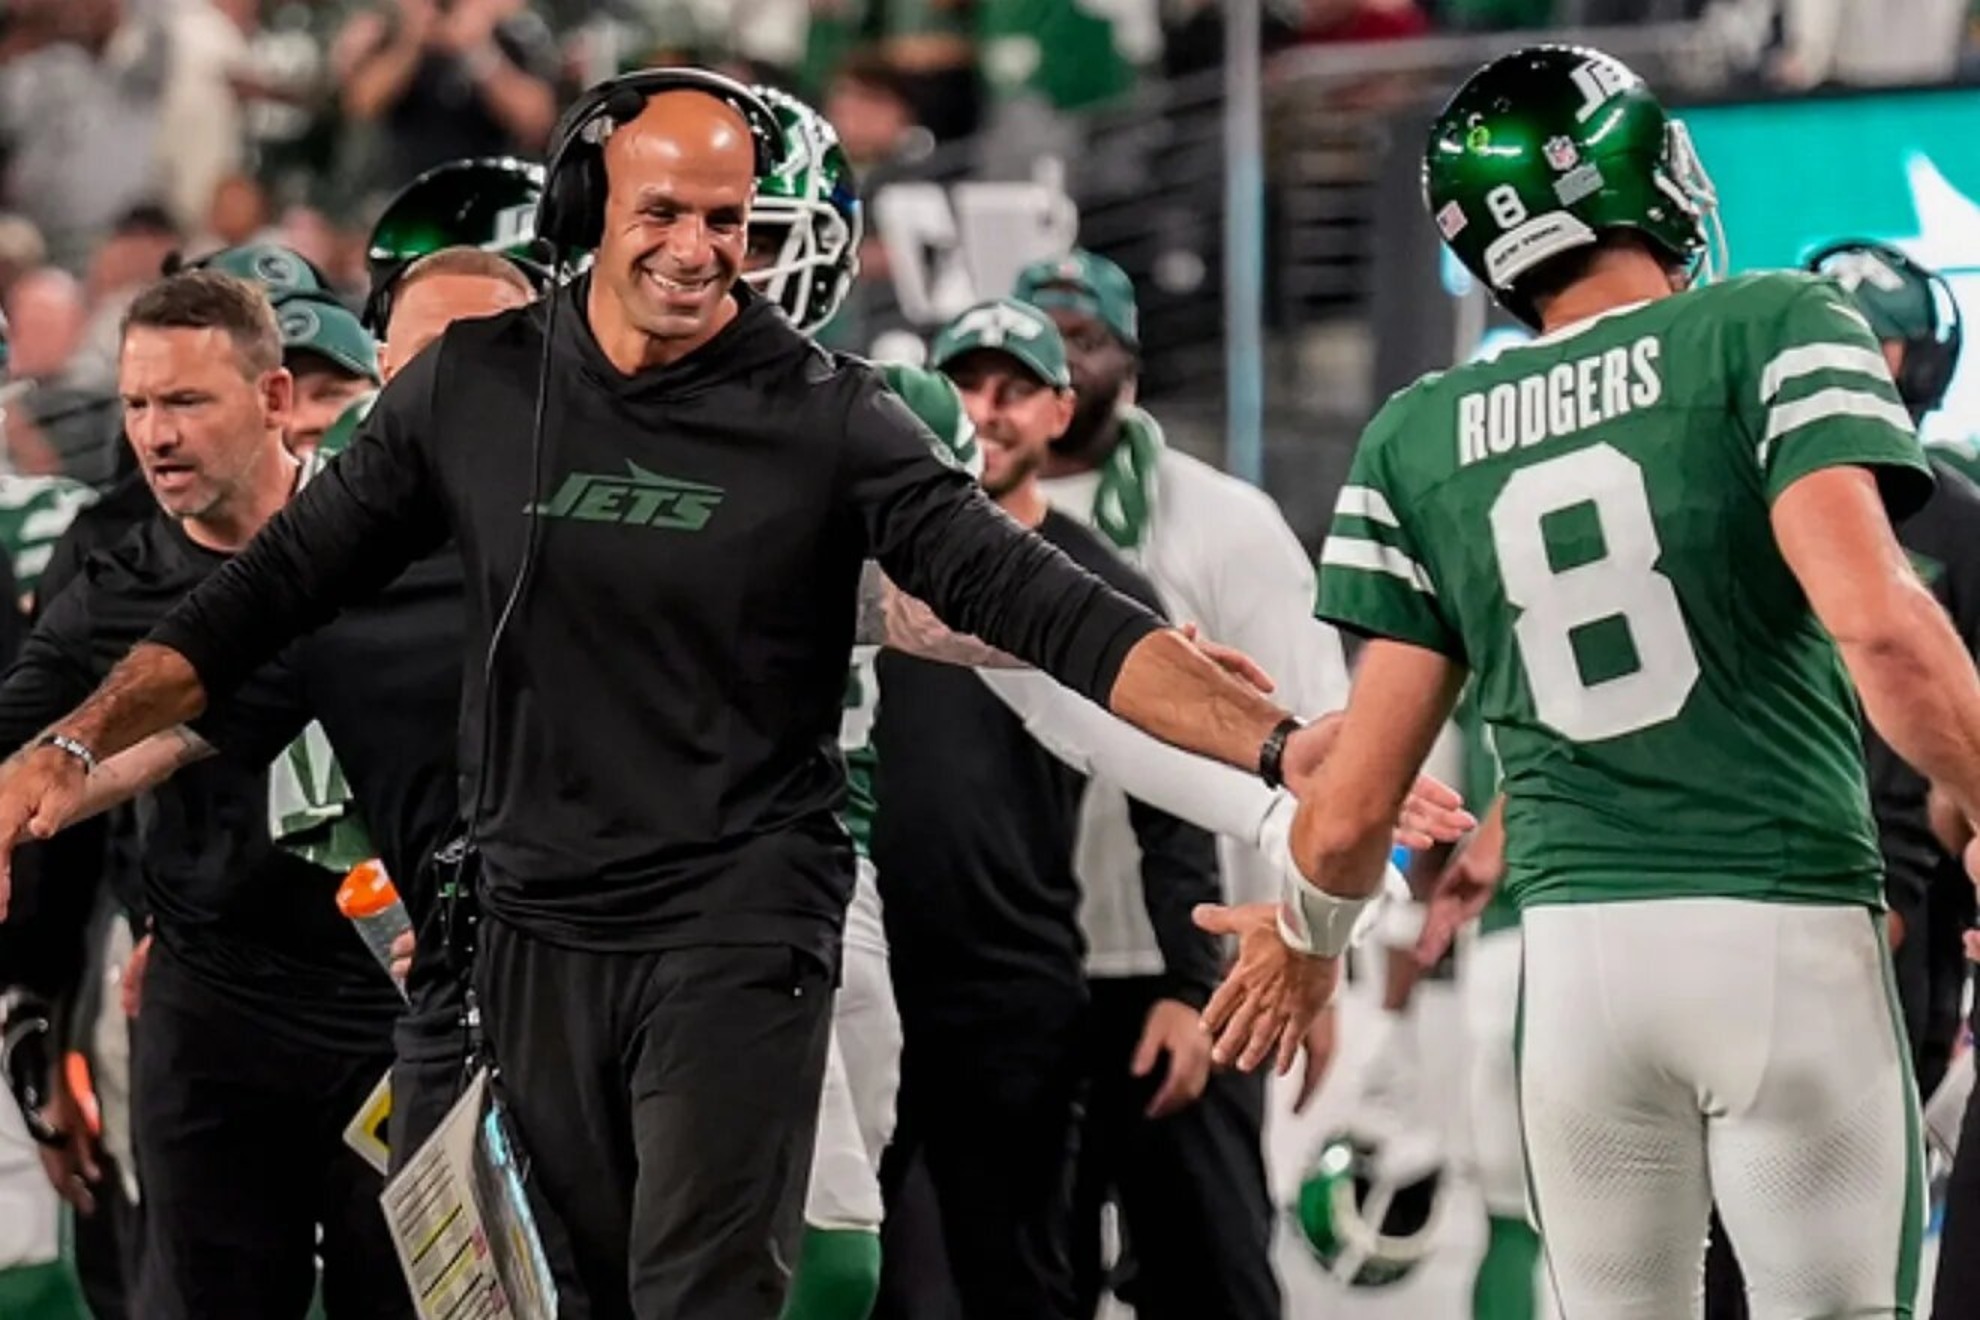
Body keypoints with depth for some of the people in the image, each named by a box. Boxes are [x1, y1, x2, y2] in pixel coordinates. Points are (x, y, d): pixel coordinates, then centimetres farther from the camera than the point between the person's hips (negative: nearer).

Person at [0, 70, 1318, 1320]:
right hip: (538, 933, 4)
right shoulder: (472, 387, 0)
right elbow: (284, 579, 6)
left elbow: (1034, 598, -15)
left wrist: (1276, 743, -26)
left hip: (739, 936, -4)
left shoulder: (826, 418, -8)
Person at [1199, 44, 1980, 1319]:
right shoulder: (1776, 332, -1)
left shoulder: (1419, 441, 10)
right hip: (1785, 935, -4)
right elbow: (1876, 623, -16)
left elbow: (1354, 808, 10)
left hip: (1576, 957, 4)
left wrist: (1309, 939, 30)